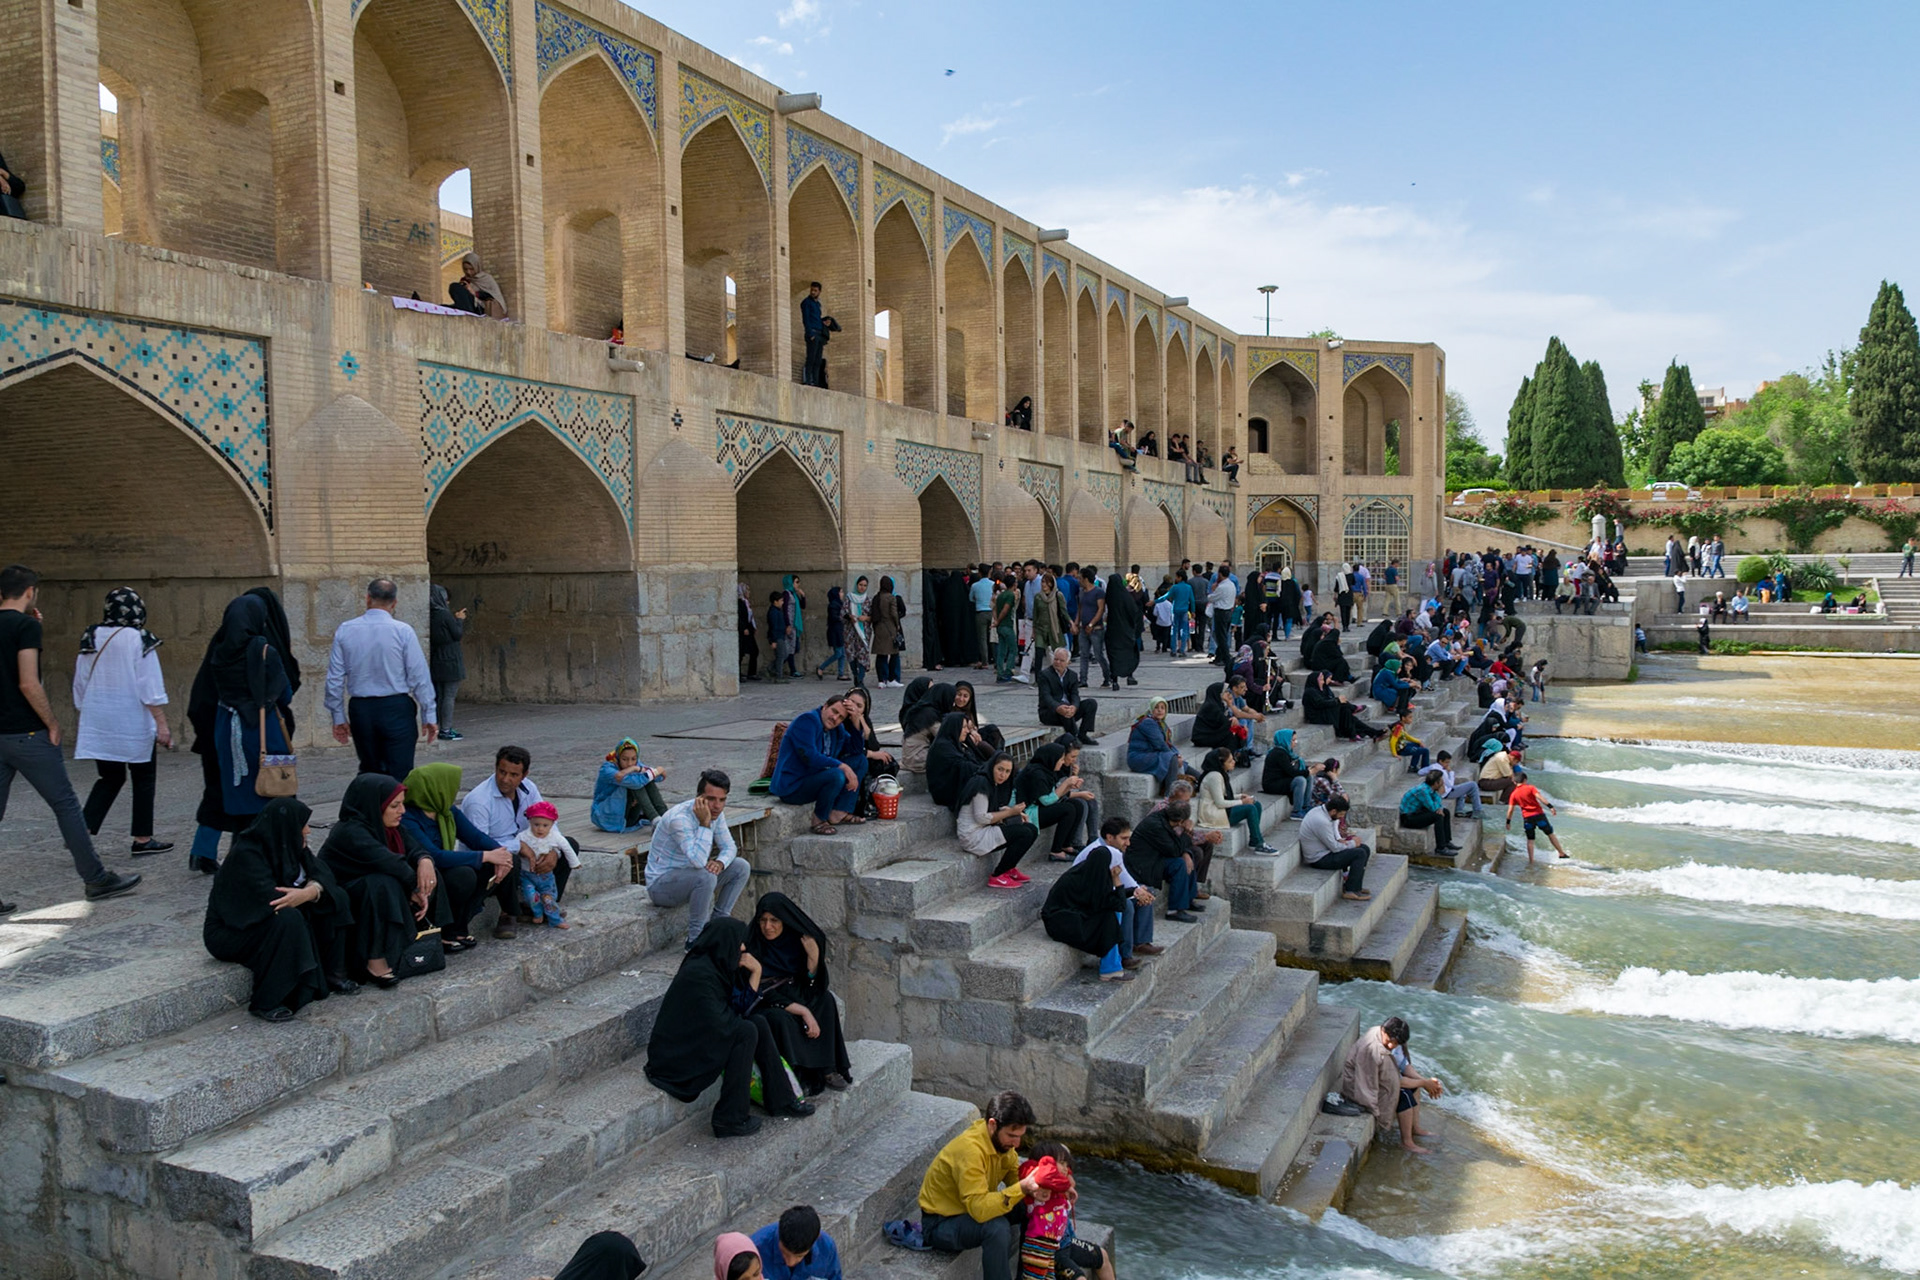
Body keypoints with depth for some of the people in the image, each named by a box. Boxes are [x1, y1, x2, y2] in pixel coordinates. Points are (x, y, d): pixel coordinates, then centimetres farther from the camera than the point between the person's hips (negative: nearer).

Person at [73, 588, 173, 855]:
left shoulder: (91, 639, 6)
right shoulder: (140, 640, -12)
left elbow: (80, 684, 13)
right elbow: (150, 687, -15)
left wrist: (86, 715, 24)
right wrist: (162, 724, -14)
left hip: (98, 723, 5)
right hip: (134, 724, -5)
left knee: (110, 778, 15)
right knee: (143, 779, 7)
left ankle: (82, 830, 2)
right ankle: (143, 839, 11)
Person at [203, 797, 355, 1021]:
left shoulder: (287, 845, 0)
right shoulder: (246, 855, -25)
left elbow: (322, 874, -8)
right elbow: (272, 900, -34)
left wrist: (310, 891, -30)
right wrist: (311, 892, -22)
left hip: (267, 920, 8)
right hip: (229, 933, -8)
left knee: (336, 898, -5)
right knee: (288, 919, -36)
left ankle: (331, 975, 3)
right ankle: (265, 1003, -26)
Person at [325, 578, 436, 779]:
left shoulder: (345, 631, 1)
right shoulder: (402, 631, -8)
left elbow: (335, 679, 3)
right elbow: (419, 677, -6)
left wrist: (338, 717, 13)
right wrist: (429, 716, 1)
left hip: (360, 710, 3)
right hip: (396, 708, -3)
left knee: (369, 772, 16)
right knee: (399, 774, -1)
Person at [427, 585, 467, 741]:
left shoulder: (429, 616, 6)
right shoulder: (445, 615, -15)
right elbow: (458, 635, -11)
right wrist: (460, 620, 5)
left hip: (435, 662, 7)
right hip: (451, 661, -7)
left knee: (437, 695, 13)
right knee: (449, 696, -3)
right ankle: (446, 729, -2)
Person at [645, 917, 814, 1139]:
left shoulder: (716, 965, 4)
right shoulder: (699, 974, -25)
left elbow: (740, 1009, 7)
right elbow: (717, 1023, -26)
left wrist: (755, 973, -5)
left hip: (697, 1036, 10)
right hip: (679, 1054, -10)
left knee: (759, 1022, 2)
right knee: (746, 1032, -20)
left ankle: (780, 1099, 10)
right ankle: (730, 1119, -13)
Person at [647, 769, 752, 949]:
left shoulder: (716, 814, -5)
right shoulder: (680, 818, -30)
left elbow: (729, 847, 5)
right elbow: (699, 861, -38)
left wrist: (720, 863, -18)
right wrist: (705, 823, -36)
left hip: (688, 877, 8)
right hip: (660, 884, -8)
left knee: (741, 866, -1)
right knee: (705, 876, -35)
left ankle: (719, 921, 5)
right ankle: (696, 939, -19)